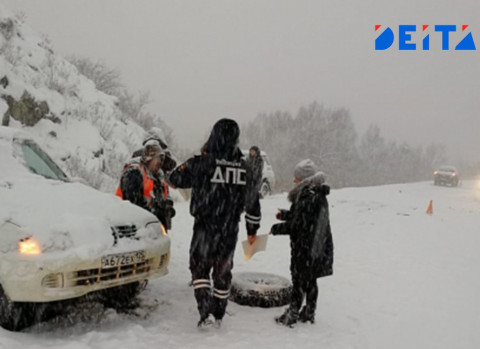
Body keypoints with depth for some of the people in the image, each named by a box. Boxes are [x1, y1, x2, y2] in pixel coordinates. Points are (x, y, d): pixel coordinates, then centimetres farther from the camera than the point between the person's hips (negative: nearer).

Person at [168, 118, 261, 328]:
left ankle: (206, 313, 2)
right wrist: (252, 229, 19)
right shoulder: (244, 167, -1)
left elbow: (175, 178, -1)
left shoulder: (202, 163, -15)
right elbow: (252, 202, 7)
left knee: (199, 269, 14)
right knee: (223, 273, 18)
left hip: (205, 229, -3)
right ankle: (218, 316, 29)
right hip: (230, 232, 4)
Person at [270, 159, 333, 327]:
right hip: (318, 248, 9)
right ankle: (309, 313, 28)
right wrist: (285, 214, 16)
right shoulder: (318, 195, 9)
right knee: (310, 281, 17)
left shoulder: (308, 198, -22)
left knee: (299, 282, 1)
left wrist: (276, 228, -8)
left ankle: (292, 314, 11)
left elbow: (296, 225, -21)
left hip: (305, 248, -9)